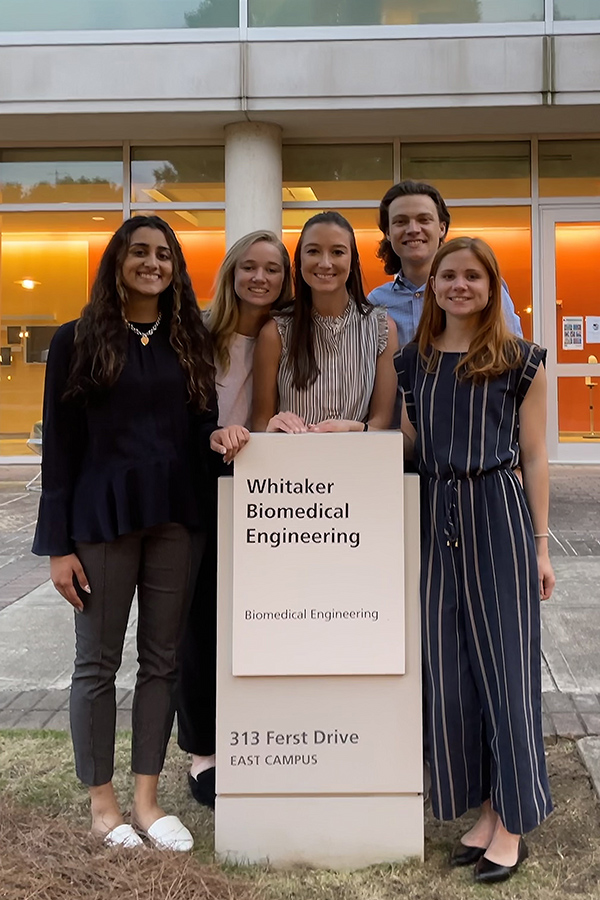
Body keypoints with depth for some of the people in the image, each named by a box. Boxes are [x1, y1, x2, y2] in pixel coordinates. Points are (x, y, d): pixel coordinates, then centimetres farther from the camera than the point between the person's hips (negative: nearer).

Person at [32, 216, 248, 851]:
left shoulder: (190, 342, 11)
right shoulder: (78, 340, 0)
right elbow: (59, 443, -3)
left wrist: (217, 436, -11)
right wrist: (58, 543, -7)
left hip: (175, 514, 4)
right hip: (102, 514, -3)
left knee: (162, 658, 8)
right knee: (98, 661, 5)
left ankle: (146, 798, 22)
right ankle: (101, 802, 21)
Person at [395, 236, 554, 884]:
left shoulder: (520, 361, 1)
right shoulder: (413, 360, 10)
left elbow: (533, 456, 0)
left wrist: (540, 544, -2)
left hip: (499, 515, -3)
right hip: (436, 515, 4)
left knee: (505, 662, 1)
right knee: (449, 669, 7)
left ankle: (512, 823, 15)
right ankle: (482, 808, 23)